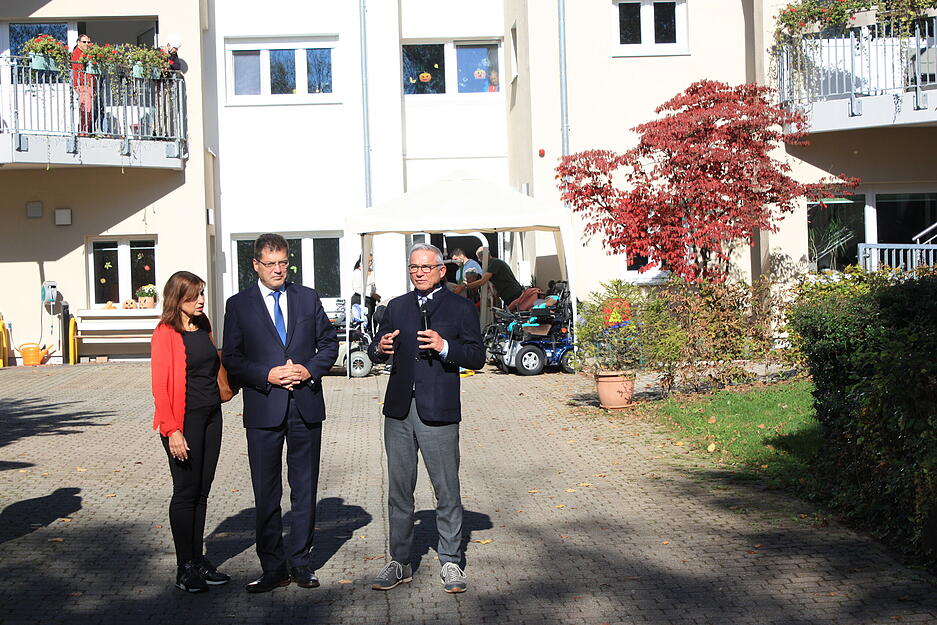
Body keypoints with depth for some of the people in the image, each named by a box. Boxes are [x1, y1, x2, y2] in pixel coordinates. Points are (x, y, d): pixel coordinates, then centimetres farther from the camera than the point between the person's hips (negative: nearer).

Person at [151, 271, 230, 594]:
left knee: (201, 491, 12)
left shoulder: (203, 325, 10)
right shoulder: (165, 333, -11)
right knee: (186, 492, 0)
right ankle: (185, 568, 10)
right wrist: (172, 430, -19)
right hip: (184, 419, -7)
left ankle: (198, 560, 21)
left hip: (211, 415, 7)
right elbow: (161, 385, -15)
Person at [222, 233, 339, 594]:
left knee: (305, 488, 8)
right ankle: (273, 568, 13)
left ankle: (299, 560, 20)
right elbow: (231, 359, 0)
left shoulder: (308, 298, 8)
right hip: (263, 409, -2)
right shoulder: (239, 305, 2)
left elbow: (329, 343, 11)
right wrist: (268, 375, -14)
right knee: (266, 493, 3)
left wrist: (310, 369, -8)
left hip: (306, 405, 2)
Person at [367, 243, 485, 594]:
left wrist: (444, 347, -20)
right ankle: (399, 562, 19)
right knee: (399, 490, 9)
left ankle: (451, 563, 13)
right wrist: (379, 348, -9)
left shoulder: (460, 308, 3)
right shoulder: (397, 307, 16)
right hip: (399, 411, 4)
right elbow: (376, 351, 15)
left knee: (447, 491, 2)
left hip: (438, 413, -4)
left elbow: (477, 357, -4)